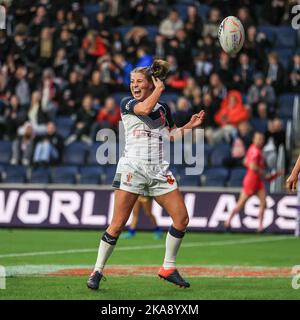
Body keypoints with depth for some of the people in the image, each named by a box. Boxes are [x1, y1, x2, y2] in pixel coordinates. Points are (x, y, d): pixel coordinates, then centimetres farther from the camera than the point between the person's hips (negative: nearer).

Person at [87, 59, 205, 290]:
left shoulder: (163, 108, 15)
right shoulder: (127, 103, 1)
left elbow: (172, 135, 26)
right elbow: (145, 108, -19)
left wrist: (190, 126, 9)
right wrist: (159, 88, -5)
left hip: (159, 171, 5)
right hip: (132, 168, -5)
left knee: (182, 218, -2)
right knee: (118, 225, -9)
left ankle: (168, 268, 13)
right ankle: (97, 271, 1)